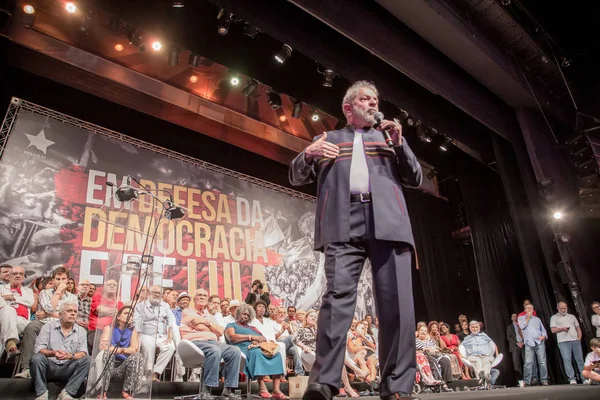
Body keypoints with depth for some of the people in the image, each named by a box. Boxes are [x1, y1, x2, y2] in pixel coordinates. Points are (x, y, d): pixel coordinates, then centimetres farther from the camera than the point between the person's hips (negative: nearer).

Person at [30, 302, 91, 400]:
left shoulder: (81, 331, 9)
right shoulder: (48, 326, 6)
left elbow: (83, 353, -3)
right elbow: (38, 349, -5)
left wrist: (70, 356, -25)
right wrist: (53, 353, -26)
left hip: (68, 369, 1)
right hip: (49, 366, -1)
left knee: (87, 359, -23)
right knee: (37, 358, -28)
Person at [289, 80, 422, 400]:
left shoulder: (389, 136, 29)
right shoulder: (327, 139, 25)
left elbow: (416, 179, 21)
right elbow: (297, 177, 20)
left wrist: (399, 143, 6)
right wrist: (308, 154, -2)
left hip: (387, 222, 2)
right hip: (343, 224, -1)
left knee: (397, 301, -6)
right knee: (338, 294, -13)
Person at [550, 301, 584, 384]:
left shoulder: (572, 316, 22)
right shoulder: (554, 317, 10)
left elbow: (578, 328, 20)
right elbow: (553, 330, 1)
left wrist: (579, 336, 2)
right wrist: (562, 329, -16)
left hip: (575, 340, 3)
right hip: (563, 342, -3)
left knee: (580, 359, 0)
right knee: (567, 360, -8)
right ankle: (572, 379, -6)